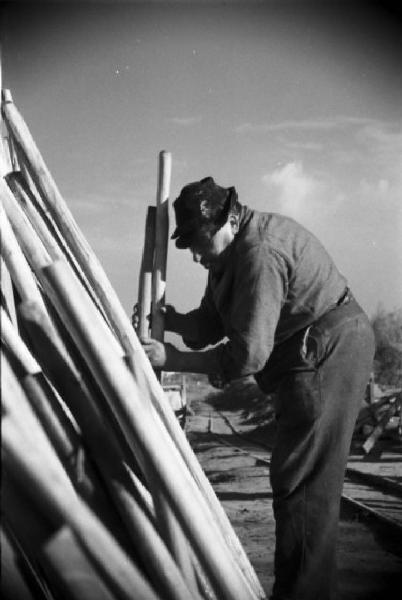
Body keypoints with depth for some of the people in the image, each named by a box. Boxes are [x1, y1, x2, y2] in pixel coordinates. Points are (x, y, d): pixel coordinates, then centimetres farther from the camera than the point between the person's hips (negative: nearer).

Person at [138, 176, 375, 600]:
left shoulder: (261, 251, -24)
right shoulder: (231, 252, 9)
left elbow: (248, 353, -27)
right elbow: (208, 328, 10)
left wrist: (173, 360, -22)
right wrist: (166, 318, -7)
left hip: (328, 354, -11)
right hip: (312, 356, 11)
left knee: (302, 482, -10)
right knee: (307, 481, 15)